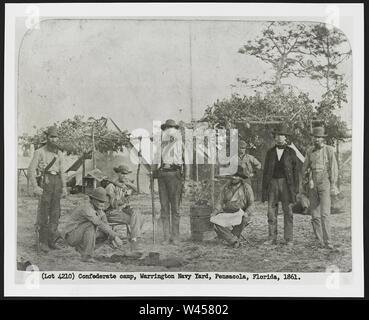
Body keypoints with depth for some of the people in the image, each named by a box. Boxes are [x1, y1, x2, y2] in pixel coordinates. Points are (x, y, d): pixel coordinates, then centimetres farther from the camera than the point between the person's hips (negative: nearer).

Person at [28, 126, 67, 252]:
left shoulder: (59, 153, 13)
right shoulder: (39, 152, -3)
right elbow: (31, 170, -7)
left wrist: (64, 187, 5)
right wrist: (35, 187, -17)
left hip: (57, 182, 5)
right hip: (45, 182, -5)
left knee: (55, 212, 4)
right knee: (43, 213, -4)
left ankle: (52, 240, 11)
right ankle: (43, 242, 2)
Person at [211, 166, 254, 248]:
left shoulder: (246, 187, 1)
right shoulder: (226, 187, 10)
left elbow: (251, 205, 2)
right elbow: (220, 202, 10)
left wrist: (246, 213, -18)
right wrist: (214, 213, -6)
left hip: (240, 214, -2)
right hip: (227, 214, 3)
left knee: (242, 219, -38)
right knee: (217, 225, -26)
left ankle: (234, 237, -15)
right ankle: (234, 241, -23)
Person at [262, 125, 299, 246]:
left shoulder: (291, 152, 3)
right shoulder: (270, 152, 9)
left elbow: (295, 171, 3)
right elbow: (266, 171, 10)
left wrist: (295, 188, -4)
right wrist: (264, 188, 4)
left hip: (286, 183, -2)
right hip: (272, 183, 2)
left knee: (288, 212, -1)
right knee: (271, 211, 1)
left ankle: (289, 239, 4)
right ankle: (272, 238, 7)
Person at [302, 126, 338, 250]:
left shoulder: (329, 150, -4)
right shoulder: (310, 151, 9)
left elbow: (334, 169, -6)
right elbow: (305, 168, 16)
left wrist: (333, 186, -10)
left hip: (325, 183, -4)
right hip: (312, 184, 4)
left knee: (325, 214, -14)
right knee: (315, 215, 4)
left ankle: (327, 241, -10)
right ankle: (319, 241, 11)